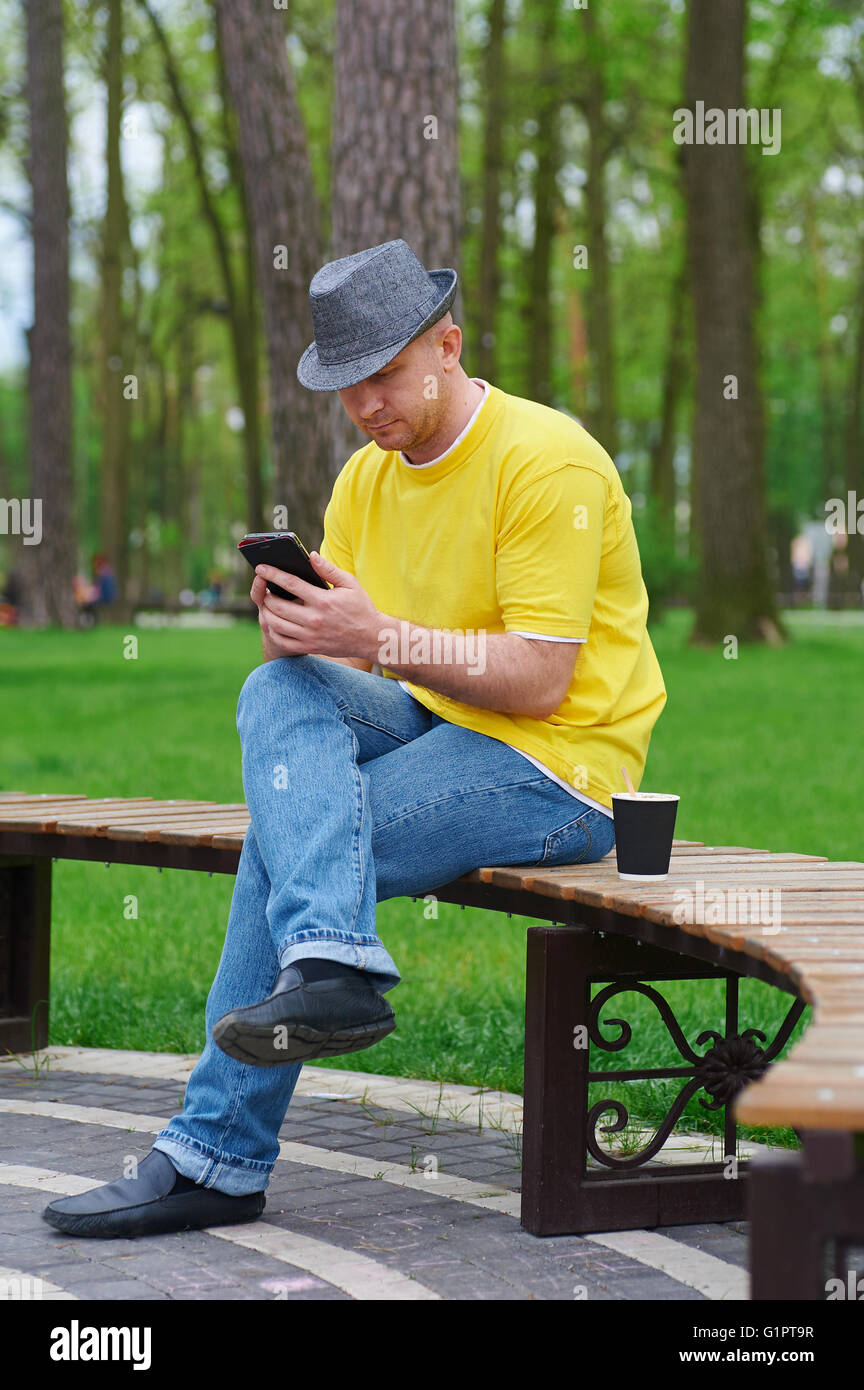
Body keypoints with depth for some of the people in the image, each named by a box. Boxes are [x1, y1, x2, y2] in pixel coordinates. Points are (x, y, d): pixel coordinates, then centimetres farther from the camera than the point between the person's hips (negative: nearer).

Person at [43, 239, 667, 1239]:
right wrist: (295, 627, -16)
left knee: (284, 842, -20)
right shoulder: (367, 478, 12)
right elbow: (341, 657, 8)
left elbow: (541, 679, -19)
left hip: (559, 763, -7)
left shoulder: (546, 460, -13)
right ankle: (328, 961, -35)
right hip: (434, 730, 7)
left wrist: (379, 639, -28)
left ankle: (216, 1159, -16)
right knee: (280, 693, -21)